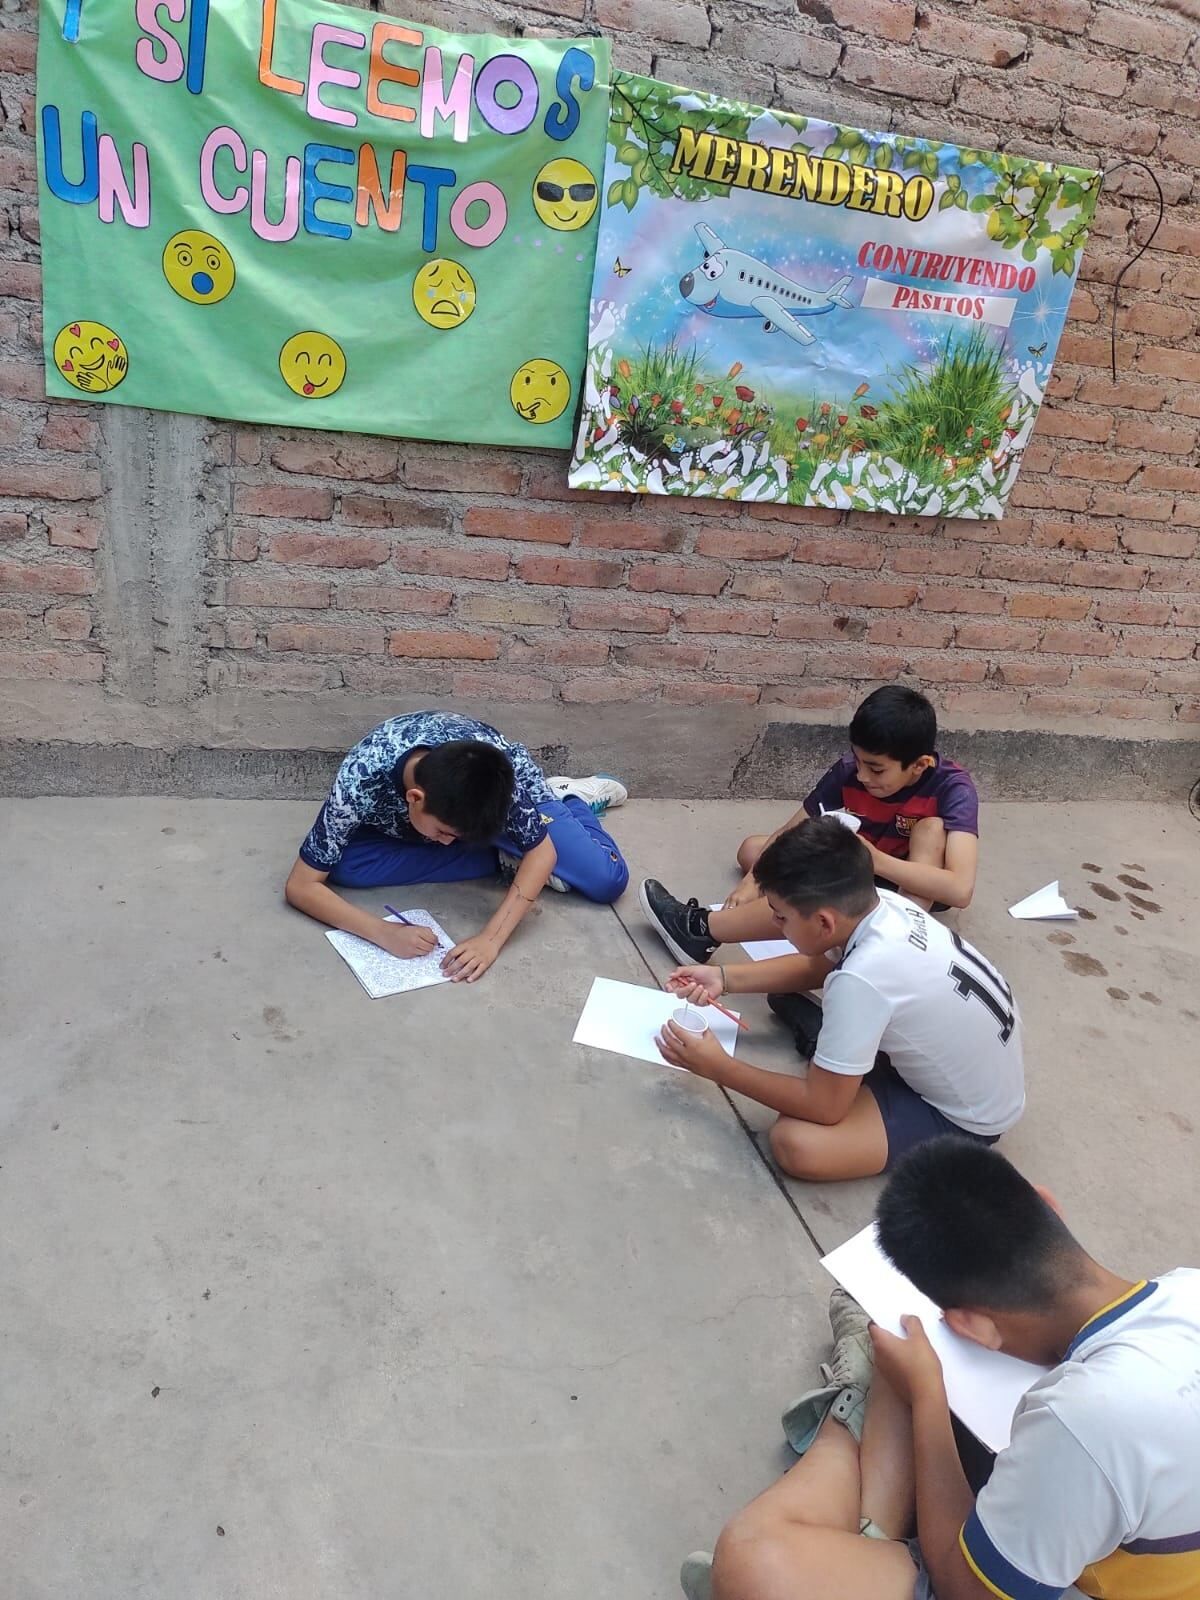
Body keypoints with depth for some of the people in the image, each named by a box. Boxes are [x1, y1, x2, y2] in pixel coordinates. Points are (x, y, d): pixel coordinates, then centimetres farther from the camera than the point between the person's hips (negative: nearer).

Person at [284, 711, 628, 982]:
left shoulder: (494, 759, -40)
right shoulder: (360, 781, -40)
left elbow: (542, 851, -31)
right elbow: (300, 886, -34)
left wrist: (491, 938, -43)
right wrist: (385, 933, -47)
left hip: (498, 796, -2)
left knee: (607, 880, -16)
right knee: (344, 868, -30)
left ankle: (571, 798, 18)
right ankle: (507, 855, -9)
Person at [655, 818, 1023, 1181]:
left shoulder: (861, 979, -37)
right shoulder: (883, 904, -14)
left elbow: (824, 1107, -25)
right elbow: (818, 965, 9)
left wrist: (718, 1068, -16)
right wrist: (724, 978, 0)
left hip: (965, 1116, -7)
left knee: (794, 1143, -25)